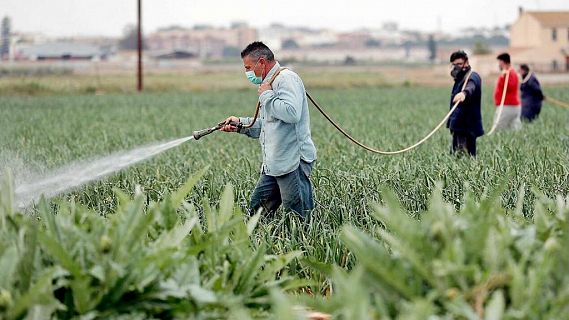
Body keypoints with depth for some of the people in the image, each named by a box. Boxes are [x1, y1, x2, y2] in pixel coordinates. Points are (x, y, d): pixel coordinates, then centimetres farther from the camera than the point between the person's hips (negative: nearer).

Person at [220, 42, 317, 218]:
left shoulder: (286, 79, -10)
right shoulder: (270, 83, 23)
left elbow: (292, 113, -28)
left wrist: (266, 96, -15)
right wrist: (241, 124, 17)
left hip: (292, 162, -10)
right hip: (274, 164, 10)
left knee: (300, 218, -7)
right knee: (256, 212, 8)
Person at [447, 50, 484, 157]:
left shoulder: (472, 77, -14)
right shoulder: (460, 78, 18)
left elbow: (471, 87, -40)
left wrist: (464, 93, -61)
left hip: (467, 127, -10)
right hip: (459, 126, 10)